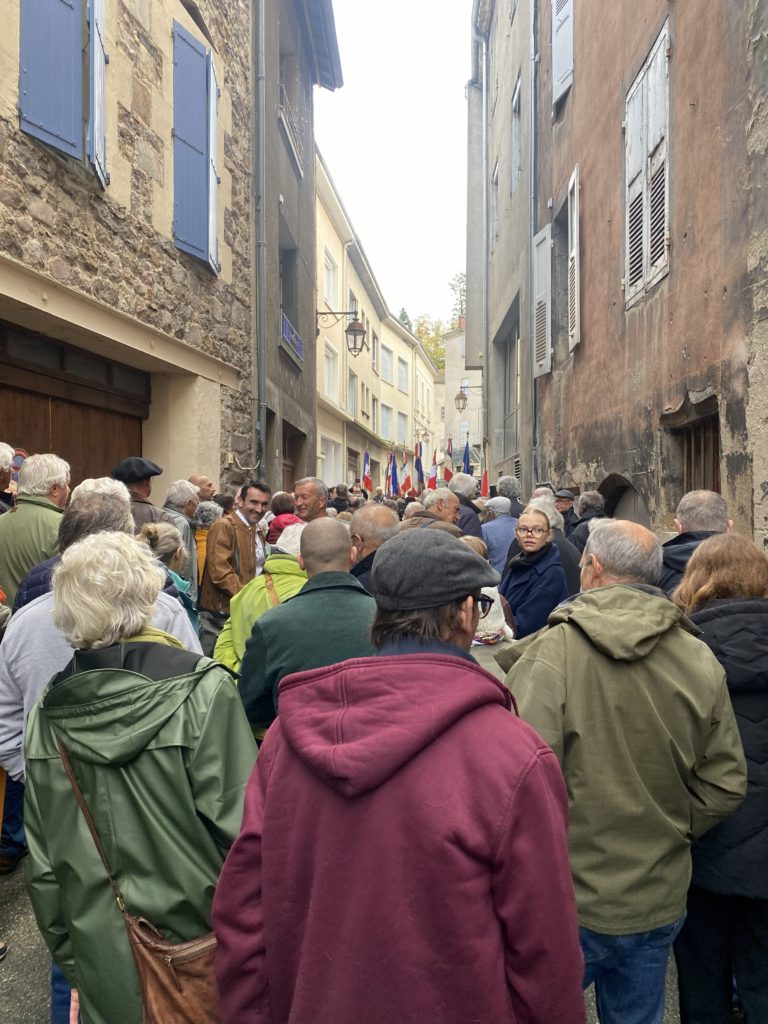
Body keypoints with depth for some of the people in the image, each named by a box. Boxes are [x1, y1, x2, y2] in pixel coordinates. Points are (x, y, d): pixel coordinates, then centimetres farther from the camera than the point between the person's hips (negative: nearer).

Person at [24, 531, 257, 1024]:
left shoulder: (49, 712, -6)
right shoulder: (204, 690, -21)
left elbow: (43, 860, 2)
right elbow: (239, 823, -19)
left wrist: (68, 954, 15)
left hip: (102, 951, 4)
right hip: (198, 937, -3)